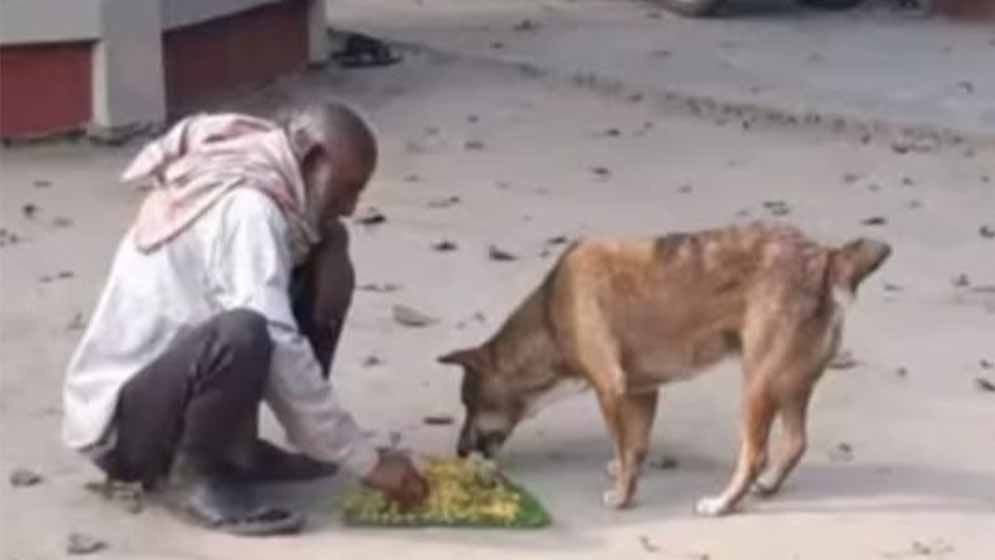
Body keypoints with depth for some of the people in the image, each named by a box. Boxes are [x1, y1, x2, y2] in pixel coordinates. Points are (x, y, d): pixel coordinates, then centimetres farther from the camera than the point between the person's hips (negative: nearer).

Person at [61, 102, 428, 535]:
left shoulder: (252, 188, 4)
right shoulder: (245, 208, -23)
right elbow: (279, 350, -29)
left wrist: (329, 241, -13)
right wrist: (368, 461, -25)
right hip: (119, 419, -10)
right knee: (243, 335, -39)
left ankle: (234, 447, 9)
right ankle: (202, 474, -11)